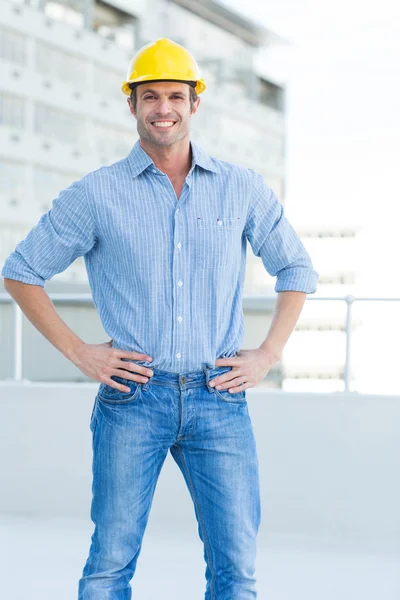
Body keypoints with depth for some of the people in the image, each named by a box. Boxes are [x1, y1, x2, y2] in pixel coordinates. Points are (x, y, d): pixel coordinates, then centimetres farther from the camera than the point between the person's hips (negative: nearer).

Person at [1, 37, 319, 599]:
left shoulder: (243, 189, 7)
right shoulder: (97, 193, 2)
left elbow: (296, 269, 19)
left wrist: (268, 355, 7)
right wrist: (78, 351, 0)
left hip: (219, 399, 2)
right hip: (133, 397, -1)